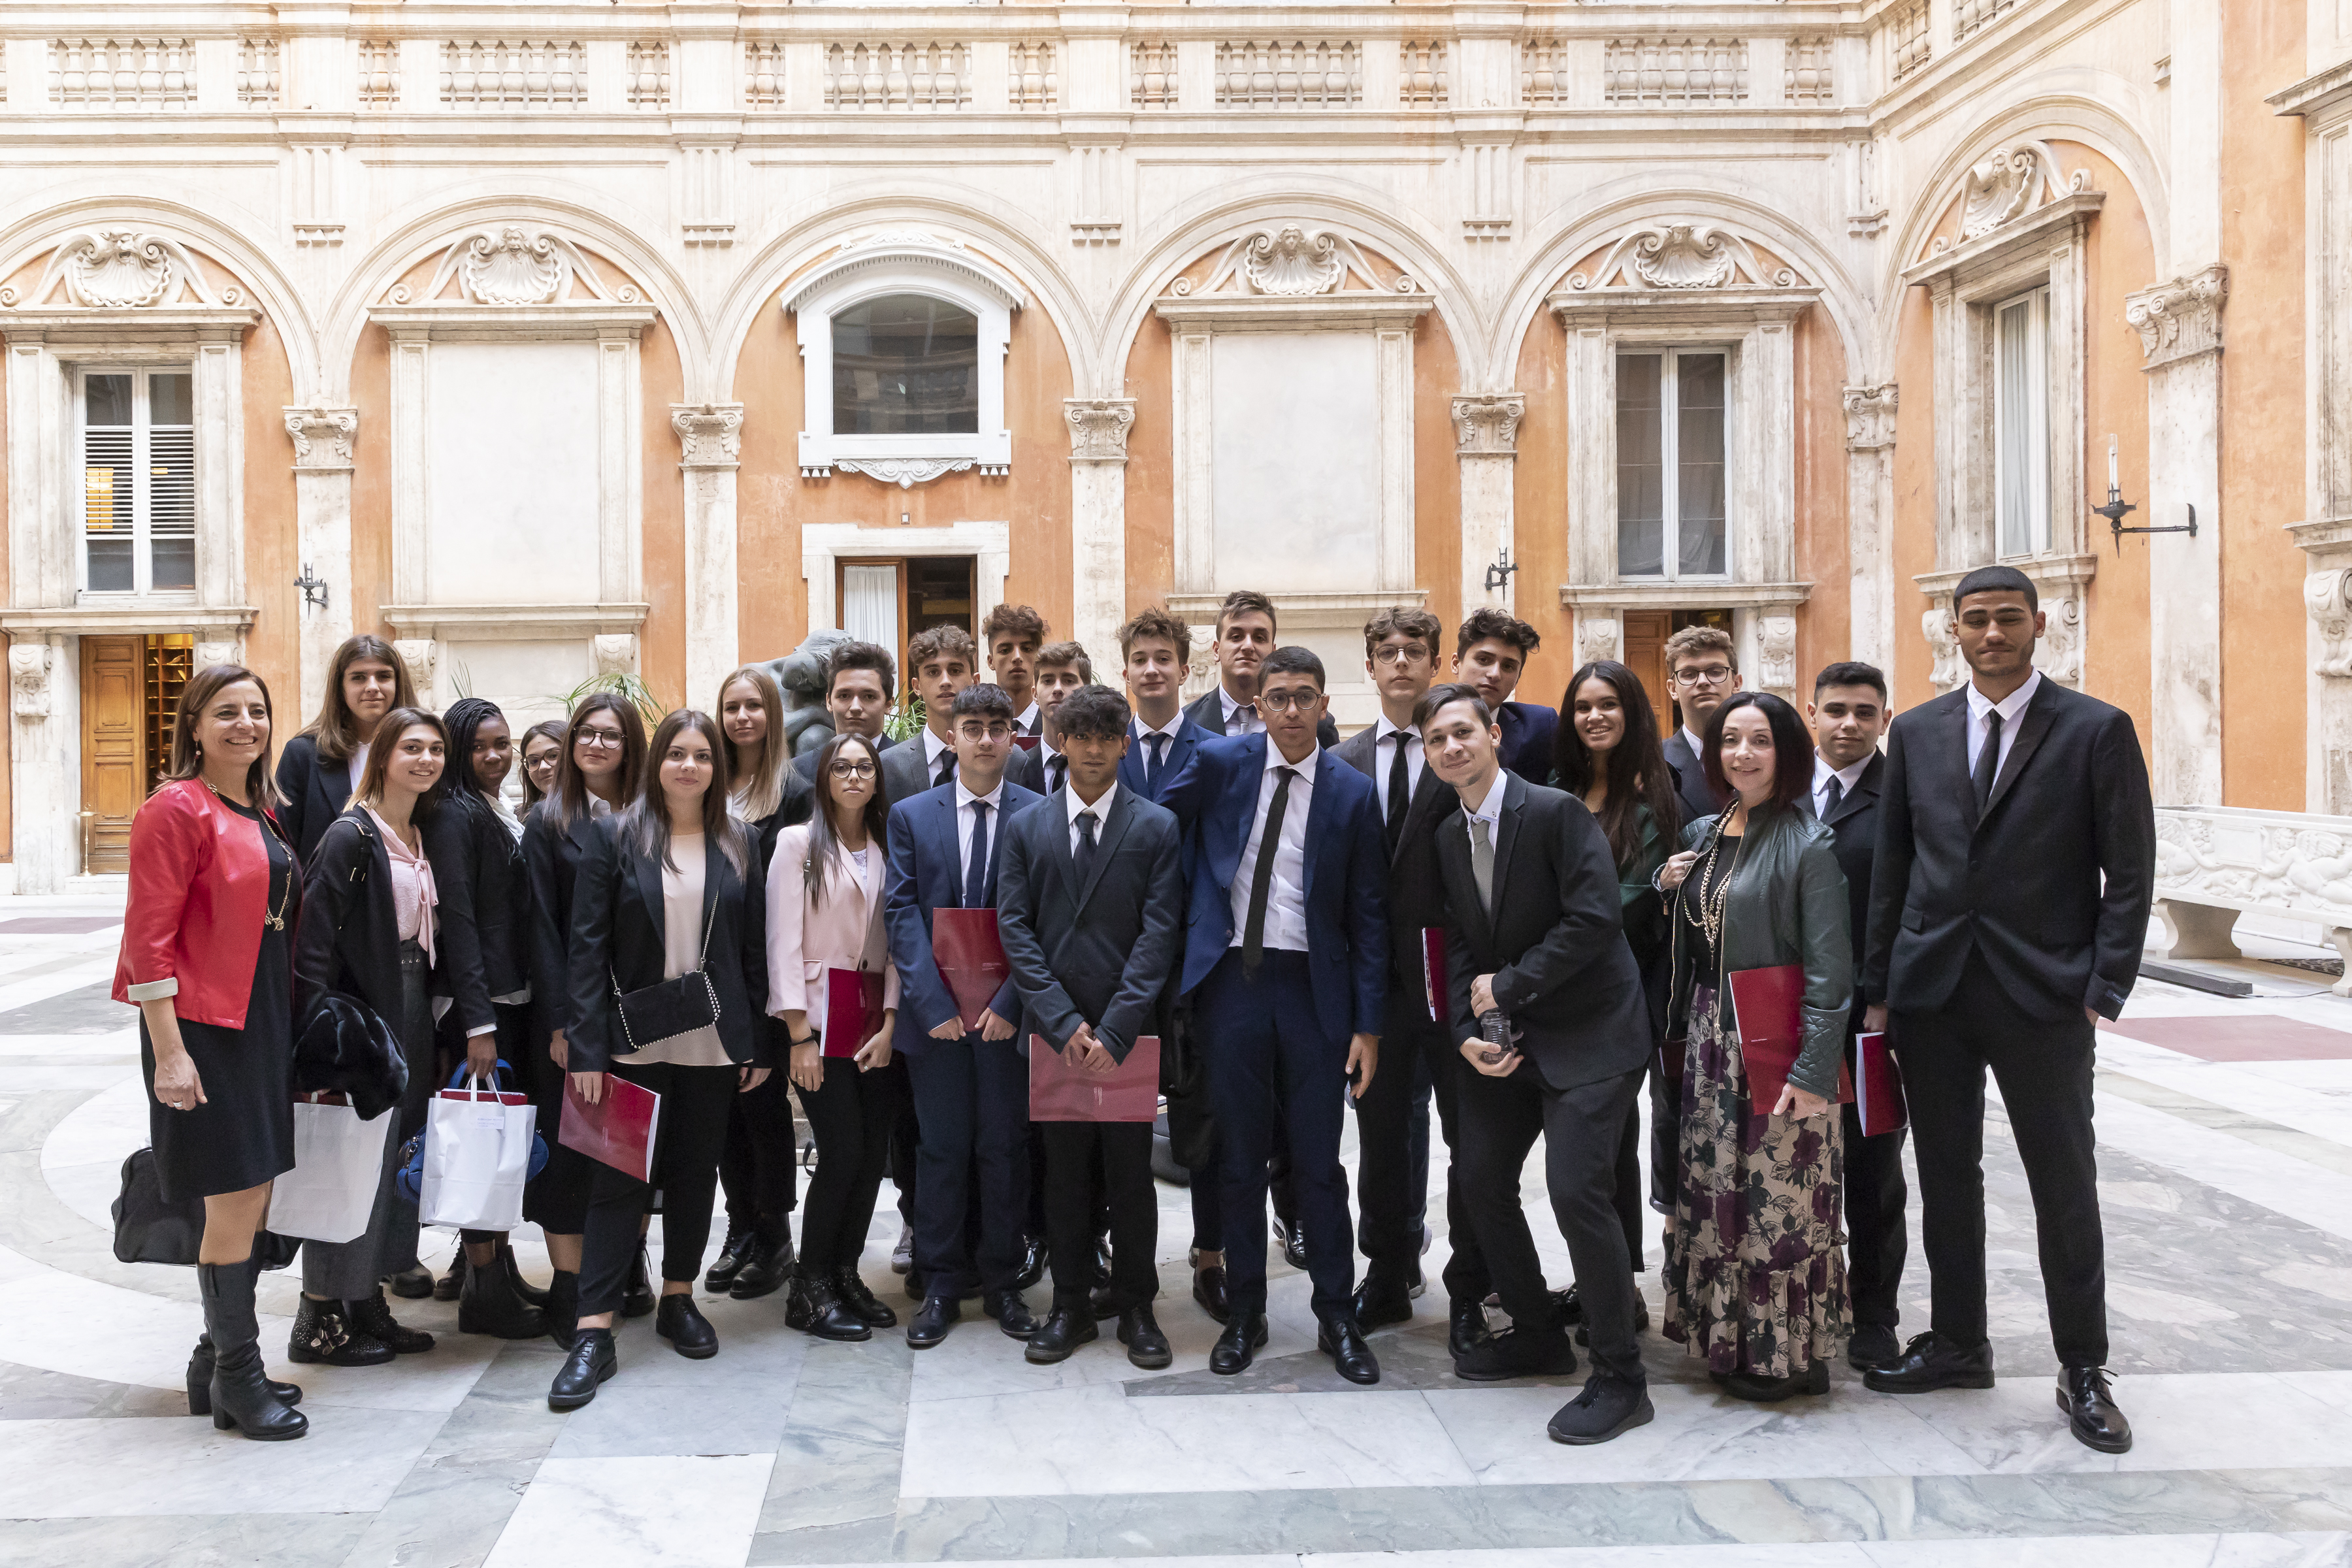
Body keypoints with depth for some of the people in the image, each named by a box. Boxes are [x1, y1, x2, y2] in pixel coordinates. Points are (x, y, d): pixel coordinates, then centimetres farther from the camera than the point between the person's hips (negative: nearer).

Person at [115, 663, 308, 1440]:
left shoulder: (262, 811, 14)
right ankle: (236, 1381, 8)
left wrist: (283, 1021, 15)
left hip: (261, 1022, 8)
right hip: (203, 1026, -8)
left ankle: (217, 1363, 26)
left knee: (252, 1201, 13)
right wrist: (168, 1051, -19)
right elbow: (148, 938, -15)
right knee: (236, 1205, -4)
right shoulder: (177, 809, -11)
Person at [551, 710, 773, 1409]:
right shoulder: (617, 837, -2)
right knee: (620, 1177, -2)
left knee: (695, 1171, 12)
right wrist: (587, 1048, -12)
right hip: (635, 1040, -2)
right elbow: (588, 945, -5)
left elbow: (756, 949, 7)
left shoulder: (738, 845, 6)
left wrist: (759, 1044, 3)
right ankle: (594, 1333, 1)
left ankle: (678, 1300, 28)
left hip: (713, 1040, 3)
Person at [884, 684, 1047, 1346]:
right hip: (936, 1012, 1)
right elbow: (901, 912, 0)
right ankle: (939, 1287, 17)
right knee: (941, 1149, 6)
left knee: (1006, 1149, 7)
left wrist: (1010, 1001, -10)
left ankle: (1002, 1282, 19)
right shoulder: (911, 816, 5)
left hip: (1009, 1012, -1)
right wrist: (932, 1004, -9)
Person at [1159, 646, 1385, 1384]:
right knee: (1240, 1157, 9)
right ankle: (1245, 1315, 22)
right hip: (1233, 981, 1)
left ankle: (1337, 1317, 19)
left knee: (1318, 1162, 4)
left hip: (1313, 988, -1)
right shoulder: (1218, 762, 1)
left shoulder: (1353, 793, 0)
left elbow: (1368, 916, 1)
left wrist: (1368, 1024, -2)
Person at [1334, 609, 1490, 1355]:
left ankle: (1467, 1291, 18)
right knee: (1380, 1132, 12)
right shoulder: (1345, 761, 9)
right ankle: (1388, 1279, 26)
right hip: (1377, 972, 3)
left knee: (1469, 1134, 5)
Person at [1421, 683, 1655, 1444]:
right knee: (1482, 1181, 9)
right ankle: (1537, 1334, 29)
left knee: (1576, 1189, -16)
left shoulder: (1556, 812, -13)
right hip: (1506, 1037, 8)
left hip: (1587, 1033, -8)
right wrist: (1467, 1033, -3)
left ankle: (1619, 1377, 0)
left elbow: (1592, 918, -20)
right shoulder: (1450, 836, 10)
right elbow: (1462, 945, 12)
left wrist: (1508, 986, -15)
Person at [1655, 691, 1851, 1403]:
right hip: (1710, 1032, 6)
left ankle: (1788, 1352, 12)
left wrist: (1815, 1070, -18)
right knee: (1715, 1188, 9)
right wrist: (1666, 886, 2)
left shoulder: (1809, 842, -9)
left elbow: (1829, 969, -13)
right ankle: (1729, 1338, 22)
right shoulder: (1700, 835, 11)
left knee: (1781, 1196, -2)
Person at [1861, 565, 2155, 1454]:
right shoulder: (1917, 732, 8)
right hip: (1931, 989, 3)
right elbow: (1891, 868, 9)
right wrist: (1878, 989, 6)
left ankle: (2082, 1371, 18)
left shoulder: (2097, 730, -3)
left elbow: (2128, 872, -3)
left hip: (2043, 994, -3)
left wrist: (2104, 990, -10)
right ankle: (1957, 1344, 27)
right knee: (1946, 1176, 12)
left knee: (2065, 1186, 4)